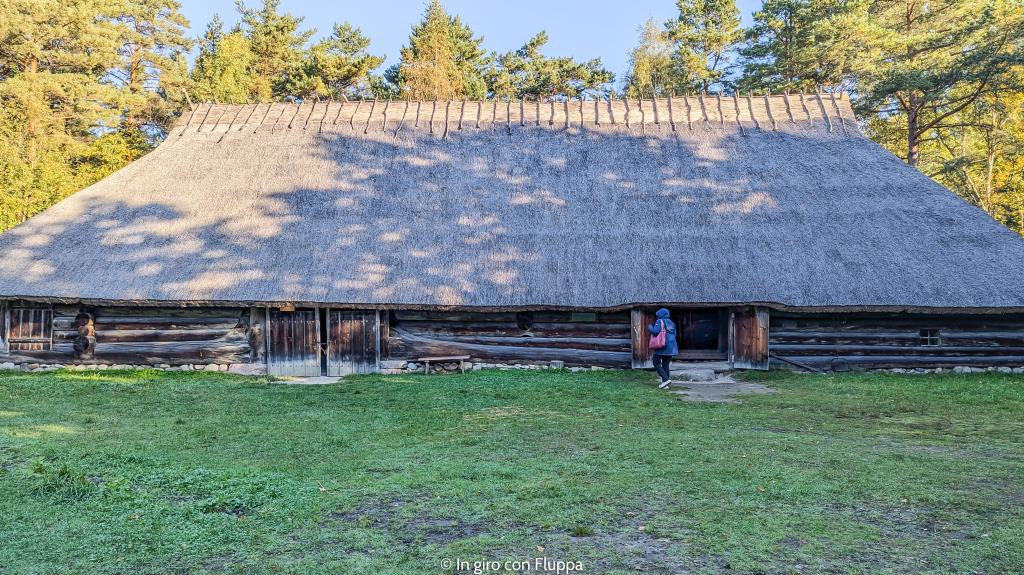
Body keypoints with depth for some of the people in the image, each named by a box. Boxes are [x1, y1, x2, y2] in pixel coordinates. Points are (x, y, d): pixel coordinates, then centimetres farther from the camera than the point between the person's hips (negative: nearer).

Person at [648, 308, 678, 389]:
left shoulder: (660, 321, -5)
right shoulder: (671, 323, 16)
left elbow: (655, 331, -18)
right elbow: (674, 334, 19)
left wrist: (650, 327, 1)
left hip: (663, 346, -7)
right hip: (671, 347, 7)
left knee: (656, 363, 1)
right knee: (666, 365, 11)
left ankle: (666, 379, -13)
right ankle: (665, 384, 8)